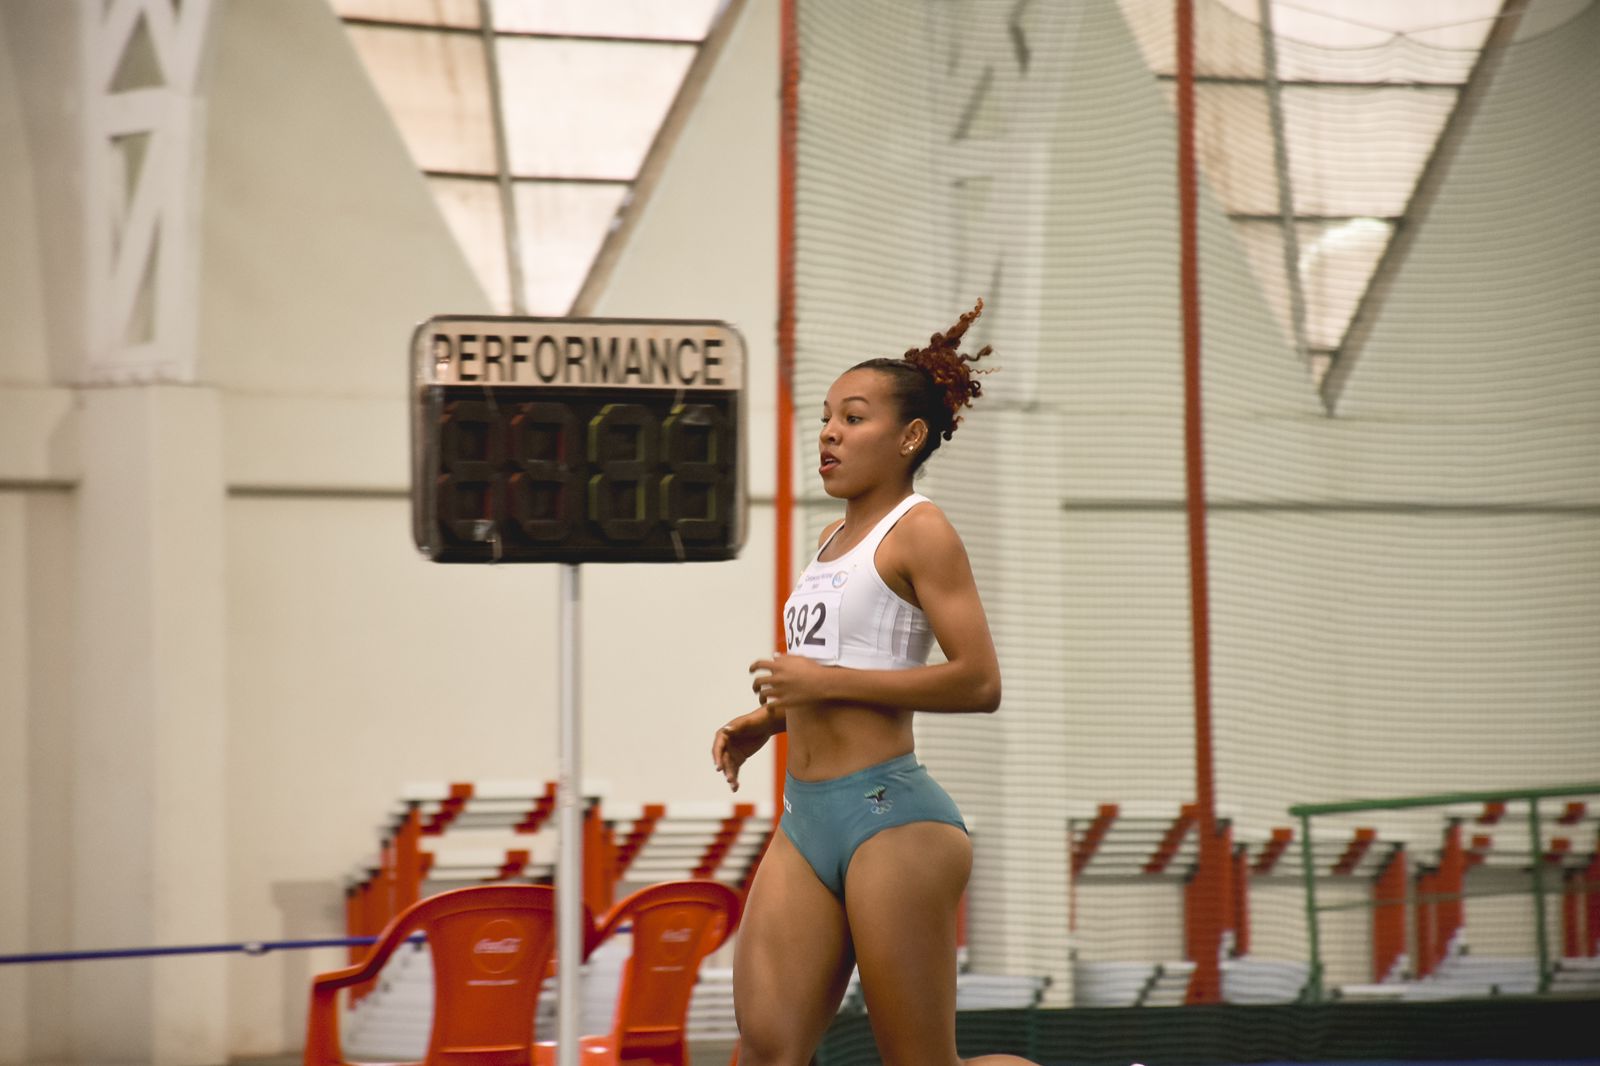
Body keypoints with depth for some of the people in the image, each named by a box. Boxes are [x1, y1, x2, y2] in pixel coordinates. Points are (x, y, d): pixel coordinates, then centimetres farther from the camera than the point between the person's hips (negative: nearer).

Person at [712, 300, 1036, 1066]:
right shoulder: (833, 540, 19)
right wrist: (770, 720, 15)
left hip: (889, 813, -8)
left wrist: (826, 683, -17)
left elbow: (978, 682, -16)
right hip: (805, 818, 8)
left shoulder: (919, 531, -6)